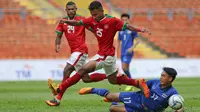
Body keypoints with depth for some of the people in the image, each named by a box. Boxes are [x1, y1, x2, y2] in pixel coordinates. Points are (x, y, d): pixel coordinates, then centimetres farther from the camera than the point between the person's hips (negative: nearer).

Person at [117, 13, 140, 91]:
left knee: (124, 67, -20)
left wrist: (132, 48, -17)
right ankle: (131, 86, 19)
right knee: (126, 68, 8)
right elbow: (119, 42, 21)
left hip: (128, 52, -6)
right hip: (123, 52, 6)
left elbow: (137, 41, -3)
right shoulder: (120, 31, 12)